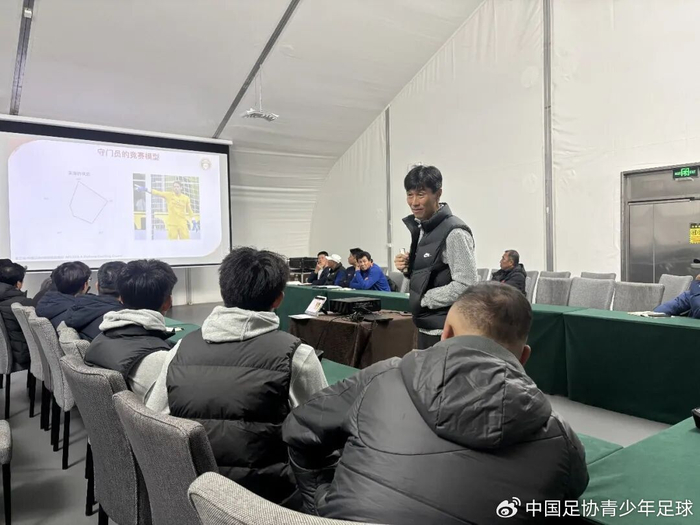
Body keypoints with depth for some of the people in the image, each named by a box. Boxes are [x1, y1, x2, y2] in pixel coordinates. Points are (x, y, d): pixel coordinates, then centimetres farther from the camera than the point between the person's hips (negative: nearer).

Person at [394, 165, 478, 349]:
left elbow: (467, 286, -23)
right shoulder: (421, 230, 8)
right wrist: (408, 269, 0)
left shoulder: (454, 232, -18)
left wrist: (424, 299, -15)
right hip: (425, 328, 8)